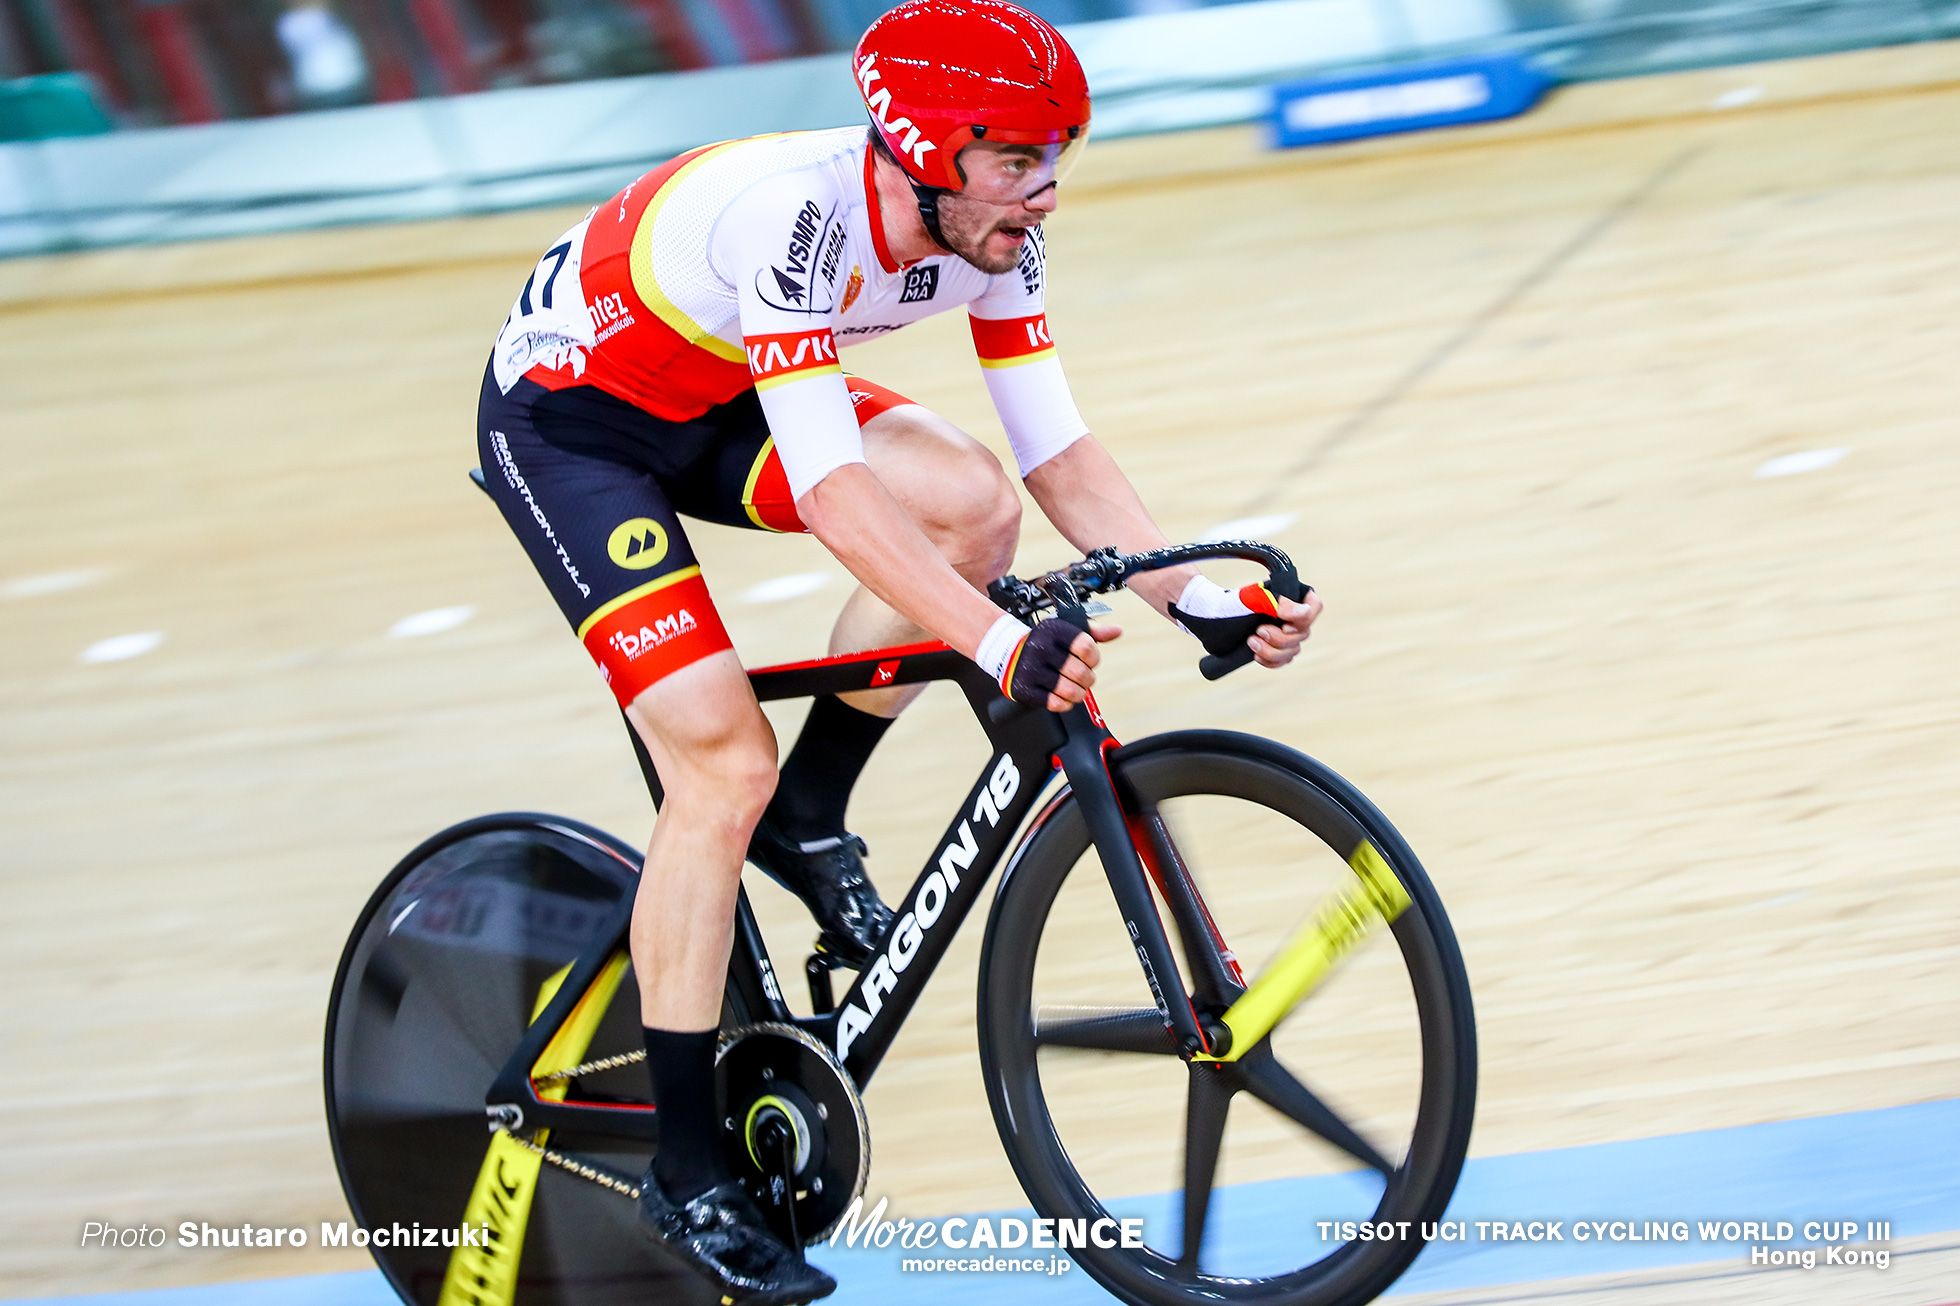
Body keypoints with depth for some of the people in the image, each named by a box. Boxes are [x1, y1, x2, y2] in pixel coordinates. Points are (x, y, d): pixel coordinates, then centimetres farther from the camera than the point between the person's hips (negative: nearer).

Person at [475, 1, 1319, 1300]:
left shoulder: (992, 239, -14)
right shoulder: (792, 217, -37)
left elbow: (1062, 459, -10)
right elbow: (832, 488, -42)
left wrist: (1203, 602, -23)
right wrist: (1003, 646, -50)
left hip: (713, 400, 7)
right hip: (565, 417, -7)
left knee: (971, 500, -18)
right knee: (724, 765, -17)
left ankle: (809, 822, 3)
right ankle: (688, 1176, -6)